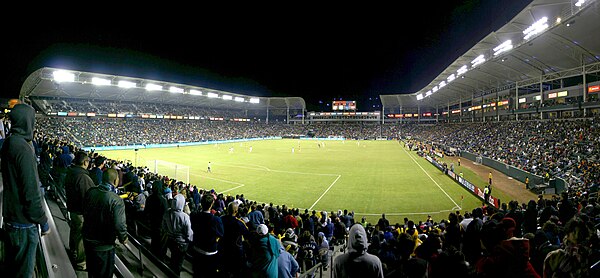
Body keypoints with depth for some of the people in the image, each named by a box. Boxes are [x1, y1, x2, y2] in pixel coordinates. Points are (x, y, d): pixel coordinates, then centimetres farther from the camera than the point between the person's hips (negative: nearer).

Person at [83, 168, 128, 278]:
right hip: (104, 245, -6)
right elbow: (119, 225, -28)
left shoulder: (90, 192, -8)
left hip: (87, 239, 6)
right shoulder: (116, 200, -28)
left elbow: (84, 212, 8)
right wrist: (123, 239, -9)